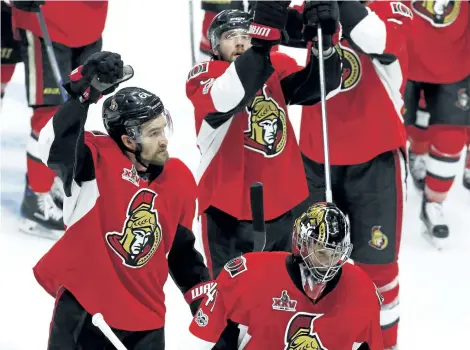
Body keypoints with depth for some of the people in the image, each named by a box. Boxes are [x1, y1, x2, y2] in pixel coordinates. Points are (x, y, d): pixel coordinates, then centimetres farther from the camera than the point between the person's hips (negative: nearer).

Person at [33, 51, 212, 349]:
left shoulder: (180, 181, 5)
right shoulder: (97, 159, -11)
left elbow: (180, 249, 15)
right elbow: (55, 148, -32)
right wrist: (83, 93, -39)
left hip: (144, 319, 4)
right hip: (82, 308, -4)